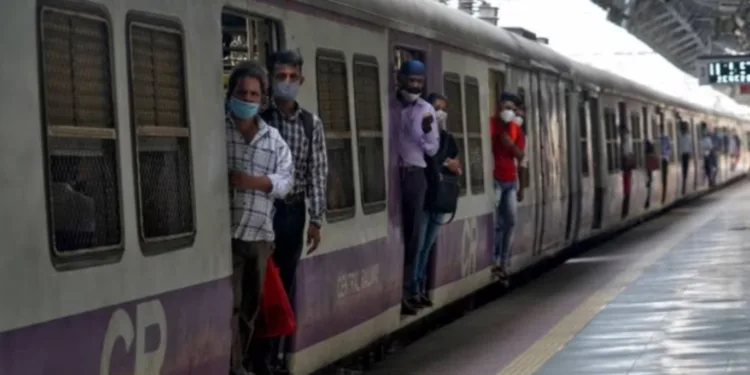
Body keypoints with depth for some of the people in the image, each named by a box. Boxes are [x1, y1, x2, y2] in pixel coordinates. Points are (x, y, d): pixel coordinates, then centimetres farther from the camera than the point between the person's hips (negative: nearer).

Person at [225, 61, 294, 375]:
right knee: (231, 303, -7)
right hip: (226, 232, -5)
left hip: (260, 233, 5)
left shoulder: (273, 139, 13)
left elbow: (286, 180, 5)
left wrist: (253, 181, -11)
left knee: (252, 303, 12)